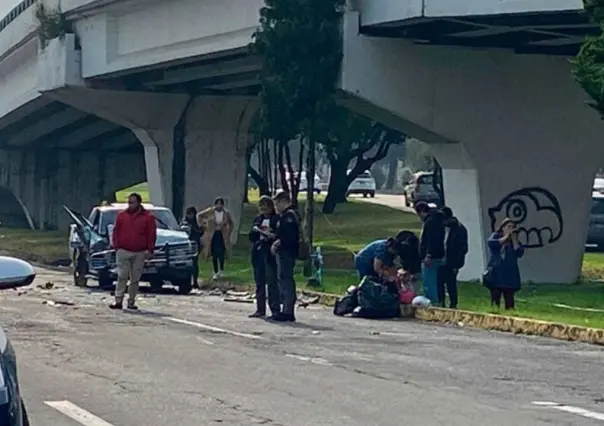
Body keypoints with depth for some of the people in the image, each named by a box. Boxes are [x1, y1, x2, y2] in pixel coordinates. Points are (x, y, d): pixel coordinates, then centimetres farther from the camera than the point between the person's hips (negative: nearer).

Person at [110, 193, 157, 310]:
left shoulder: (148, 217, 3)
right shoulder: (121, 215, 7)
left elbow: (152, 234, 3)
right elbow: (116, 232, 9)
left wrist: (150, 250, -2)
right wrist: (116, 246, 1)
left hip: (139, 253, 0)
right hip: (123, 251, 0)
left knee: (135, 279, 5)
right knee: (122, 277, -5)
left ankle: (131, 302, 11)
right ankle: (118, 300, -7)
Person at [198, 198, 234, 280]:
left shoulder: (226, 213, -1)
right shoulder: (210, 211, -5)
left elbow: (231, 224, 15)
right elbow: (199, 215, 8)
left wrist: (228, 233, 7)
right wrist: (201, 224, -1)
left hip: (222, 236, 0)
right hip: (212, 236, 0)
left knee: (221, 253, -13)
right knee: (214, 255, 2)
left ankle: (221, 270, 7)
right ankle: (215, 272, 12)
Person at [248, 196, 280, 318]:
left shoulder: (276, 219, -2)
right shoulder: (257, 219, 16)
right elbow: (251, 237, 15)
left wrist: (272, 236, -23)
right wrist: (256, 231, -6)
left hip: (270, 254, -6)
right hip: (258, 253, 6)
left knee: (272, 282, -8)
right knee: (260, 283, 9)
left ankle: (275, 310, -6)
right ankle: (260, 309, 14)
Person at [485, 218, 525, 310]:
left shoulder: (514, 241, 15)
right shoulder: (496, 236, 6)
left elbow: (520, 253, -2)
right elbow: (491, 243, -17)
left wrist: (514, 239, -2)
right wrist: (505, 237, -9)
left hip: (510, 274, 3)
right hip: (496, 273, -3)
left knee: (509, 299, 0)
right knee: (495, 299, -4)